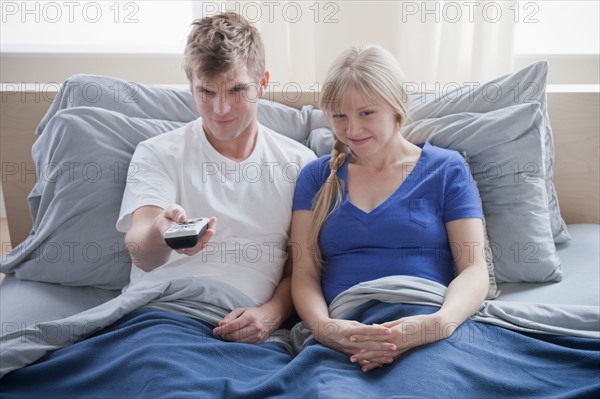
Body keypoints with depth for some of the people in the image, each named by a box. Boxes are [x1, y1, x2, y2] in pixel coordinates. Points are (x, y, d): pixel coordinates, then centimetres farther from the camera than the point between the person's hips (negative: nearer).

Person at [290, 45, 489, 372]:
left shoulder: (446, 169, 11)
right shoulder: (317, 176, 16)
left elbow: (474, 268, 2)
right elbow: (304, 272, 8)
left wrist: (440, 322, -20)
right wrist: (323, 327, -16)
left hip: (431, 335, -1)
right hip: (341, 341, 2)